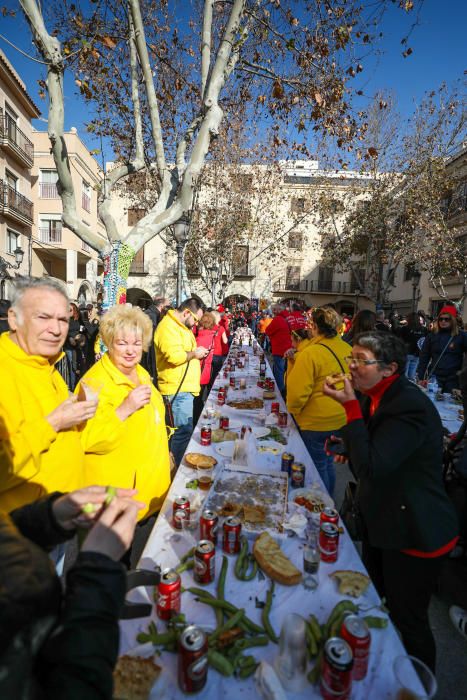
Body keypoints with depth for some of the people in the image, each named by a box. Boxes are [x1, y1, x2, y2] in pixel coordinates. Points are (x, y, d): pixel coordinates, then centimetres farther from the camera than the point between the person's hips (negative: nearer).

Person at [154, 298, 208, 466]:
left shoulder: (179, 325, 17)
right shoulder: (168, 327, -18)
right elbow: (174, 356, -29)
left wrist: (196, 352, 11)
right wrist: (194, 353, -14)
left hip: (184, 386, 11)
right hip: (178, 388, -11)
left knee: (181, 428, 19)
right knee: (184, 430, -6)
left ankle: (175, 461, 32)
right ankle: (179, 468, 7)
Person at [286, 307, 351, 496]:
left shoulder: (310, 353, -22)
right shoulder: (348, 350, -1)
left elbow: (297, 391, -20)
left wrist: (292, 410, -2)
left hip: (316, 423, -7)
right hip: (341, 419, 7)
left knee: (317, 467, 10)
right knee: (328, 462, 24)